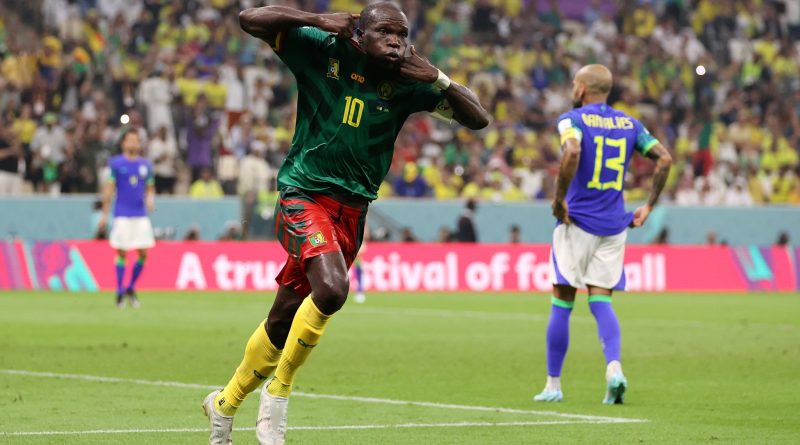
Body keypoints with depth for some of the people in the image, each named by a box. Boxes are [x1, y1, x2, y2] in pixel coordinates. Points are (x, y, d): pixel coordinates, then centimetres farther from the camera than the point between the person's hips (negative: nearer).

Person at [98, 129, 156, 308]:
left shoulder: (146, 165, 10)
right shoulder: (116, 163, 0)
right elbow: (108, 189, 0)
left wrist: (150, 200, -5)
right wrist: (105, 214, -3)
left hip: (141, 216, 3)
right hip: (122, 215, -3)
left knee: (143, 254, -1)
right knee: (122, 253, -2)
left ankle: (131, 288, 16)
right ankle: (120, 291, 7)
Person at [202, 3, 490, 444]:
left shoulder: (407, 82, -1)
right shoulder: (322, 52, -9)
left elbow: (477, 119, 2)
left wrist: (437, 79, -13)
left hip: (352, 209, 5)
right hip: (305, 195, -5)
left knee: (285, 317, 10)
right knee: (331, 288, -29)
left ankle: (225, 403, 32)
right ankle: (278, 392, -9)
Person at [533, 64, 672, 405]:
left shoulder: (572, 120, -6)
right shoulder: (629, 124, 10)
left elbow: (572, 153, -26)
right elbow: (664, 159, 6)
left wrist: (559, 199, -17)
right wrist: (649, 207, 11)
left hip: (578, 223, -4)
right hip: (615, 225, 4)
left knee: (562, 303, 4)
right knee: (601, 301, 6)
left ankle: (553, 385, 9)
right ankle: (614, 367, -18)